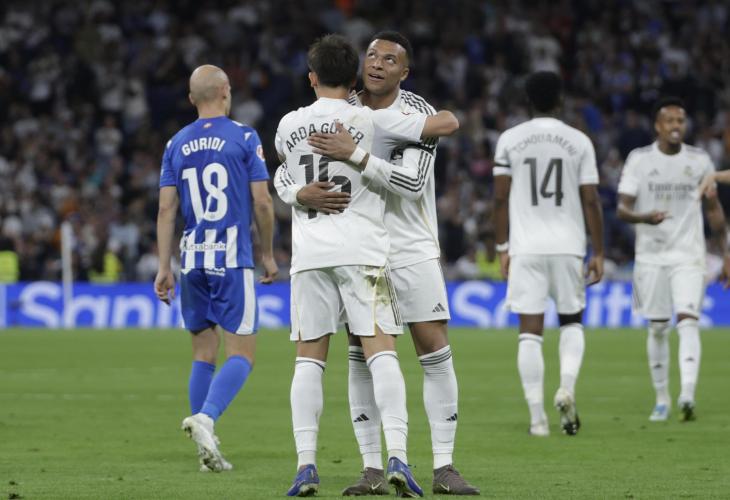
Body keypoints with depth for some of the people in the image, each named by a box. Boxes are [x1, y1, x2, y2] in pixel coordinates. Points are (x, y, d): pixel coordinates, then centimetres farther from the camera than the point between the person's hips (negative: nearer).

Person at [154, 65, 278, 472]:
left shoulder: (177, 145, 8)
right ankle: (205, 417, -26)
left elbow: (166, 210, 6)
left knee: (204, 354, 12)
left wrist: (164, 268, 8)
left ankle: (209, 451, 9)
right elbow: (262, 202, -4)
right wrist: (269, 255, 8)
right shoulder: (244, 138, -3)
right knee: (242, 354, -3)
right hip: (233, 258, -4)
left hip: (193, 259, 4)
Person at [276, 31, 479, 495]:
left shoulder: (418, 114, -9)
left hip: (412, 249, -2)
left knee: (435, 350, -6)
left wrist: (356, 154, -30)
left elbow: (412, 183, -22)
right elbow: (283, 174, 1)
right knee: (362, 356, 0)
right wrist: (301, 193, -22)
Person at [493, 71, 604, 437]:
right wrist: (598, 252, 5)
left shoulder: (510, 140, 2)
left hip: (525, 248, 0)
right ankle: (567, 387, -7)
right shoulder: (579, 142, 1)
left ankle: (537, 416, -4)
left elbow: (500, 197, 2)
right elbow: (590, 201, 0)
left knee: (530, 331, 1)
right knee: (571, 322, 17)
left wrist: (503, 248, 9)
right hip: (568, 247, 0)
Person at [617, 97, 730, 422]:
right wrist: (644, 217, -28)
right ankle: (662, 400, 18)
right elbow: (622, 208, -6)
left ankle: (687, 395, -27)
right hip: (651, 256, 0)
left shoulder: (699, 161, 3)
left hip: (688, 256, 0)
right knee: (658, 328, 6)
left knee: (688, 321, -16)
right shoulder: (639, 160, -1)